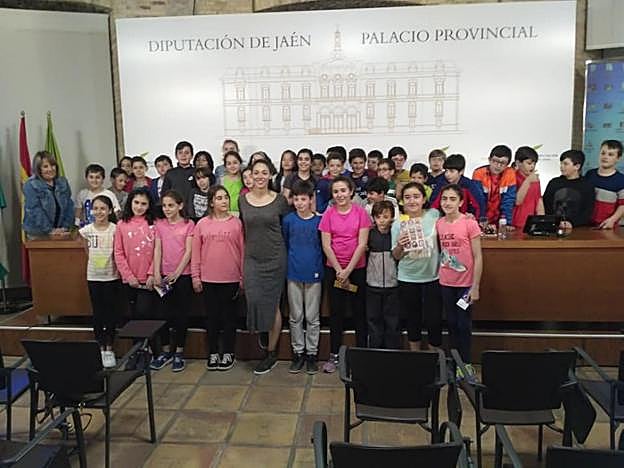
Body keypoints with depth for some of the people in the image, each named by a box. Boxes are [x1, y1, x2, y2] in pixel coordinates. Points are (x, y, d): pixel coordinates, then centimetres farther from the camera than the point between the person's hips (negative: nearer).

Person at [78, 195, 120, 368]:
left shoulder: (115, 230, -10)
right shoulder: (86, 230, -3)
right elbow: (88, 252, 12)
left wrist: (119, 268, -8)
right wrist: (95, 264, 10)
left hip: (112, 277, -2)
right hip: (93, 277, 2)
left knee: (111, 313, 5)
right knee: (97, 313, 9)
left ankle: (109, 349, 16)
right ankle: (100, 349, 19)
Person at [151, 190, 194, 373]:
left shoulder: (188, 224, -2)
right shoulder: (160, 225, 7)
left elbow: (188, 251, -6)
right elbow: (157, 250, 3)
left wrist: (177, 272, -12)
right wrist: (156, 274, -5)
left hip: (183, 275, -3)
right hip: (164, 276, 3)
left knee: (181, 313, 5)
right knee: (164, 313, 7)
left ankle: (179, 353, 15)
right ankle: (166, 351, 21)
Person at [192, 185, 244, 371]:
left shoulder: (236, 223, -1)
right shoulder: (202, 224, 2)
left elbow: (242, 251, 0)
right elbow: (196, 253, 4)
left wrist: (243, 277, -1)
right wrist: (195, 276, 1)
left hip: (231, 279, -1)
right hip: (208, 279, 1)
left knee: (229, 316, 9)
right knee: (211, 316, 11)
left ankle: (228, 353, 22)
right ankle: (213, 353, 24)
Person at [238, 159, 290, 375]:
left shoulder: (279, 200, -4)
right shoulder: (243, 200, 4)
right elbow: (243, 231, 12)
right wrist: (241, 260, 12)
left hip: (275, 258, -2)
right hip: (252, 258, 2)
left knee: (273, 305, 4)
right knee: (254, 299, -10)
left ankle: (271, 353, 16)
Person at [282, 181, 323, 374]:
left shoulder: (319, 221, -3)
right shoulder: (288, 220, 0)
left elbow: (324, 246, 5)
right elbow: (285, 244, 10)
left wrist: (318, 265, 2)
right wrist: (292, 261, 7)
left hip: (314, 273, -1)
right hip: (294, 273, 1)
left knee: (313, 317, 7)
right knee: (295, 317, 9)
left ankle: (311, 353, 19)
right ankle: (298, 352, 22)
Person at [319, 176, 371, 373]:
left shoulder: (360, 212, -4)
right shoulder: (328, 214, 0)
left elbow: (362, 244, -8)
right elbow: (326, 245, -3)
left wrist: (348, 270, -12)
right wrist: (339, 270, -9)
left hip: (357, 269, -1)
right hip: (334, 269, 1)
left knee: (359, 312, 6)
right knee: (336, 312, 9)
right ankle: (334, 356, 19)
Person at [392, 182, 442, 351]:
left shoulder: (434, 215, -4)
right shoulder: (398, 223, -3)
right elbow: (396, 256, -1)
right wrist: (399, 246, -18)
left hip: (432, 277, -1)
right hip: (407, 280, 1)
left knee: (433, 320, 1)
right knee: (412, 321, 14)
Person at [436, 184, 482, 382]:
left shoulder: (469, 224, -12)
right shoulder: (439, 224, 2)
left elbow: (478, 257, -11)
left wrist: (475, 287, -12)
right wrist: (438, 276, 5)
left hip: (465, 283, -4)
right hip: (445, 283, 5)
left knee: (464, 324, 3)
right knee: (451, 323, 12)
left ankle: (466, 365, 18)